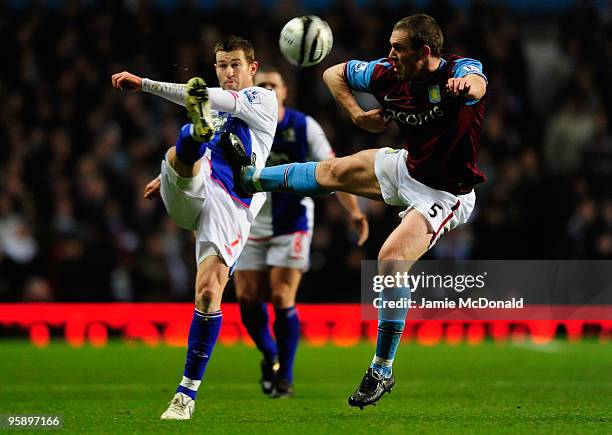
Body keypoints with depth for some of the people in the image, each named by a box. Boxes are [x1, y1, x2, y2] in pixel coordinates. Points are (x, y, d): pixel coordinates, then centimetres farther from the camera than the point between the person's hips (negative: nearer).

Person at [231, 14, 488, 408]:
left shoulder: (460, 70, -26)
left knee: (391, 257, -20)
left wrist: (467, 85, -74)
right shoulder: (387, 75, -10)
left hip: (445, 195, -6)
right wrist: (358, 115, -6)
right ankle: (247, 179, 37)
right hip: (408, 167, 6)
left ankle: (382, 372, -8)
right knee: (332, 172, 11)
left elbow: (477, 84, -52)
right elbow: (334, 73, 7)